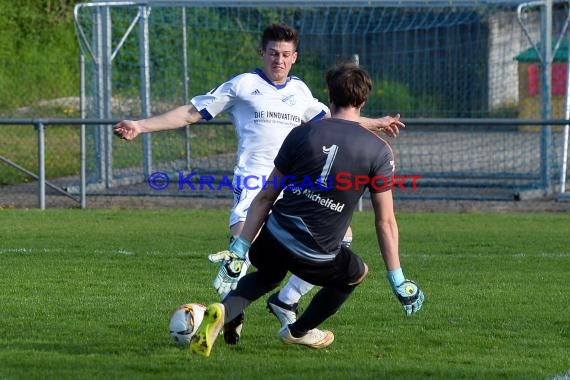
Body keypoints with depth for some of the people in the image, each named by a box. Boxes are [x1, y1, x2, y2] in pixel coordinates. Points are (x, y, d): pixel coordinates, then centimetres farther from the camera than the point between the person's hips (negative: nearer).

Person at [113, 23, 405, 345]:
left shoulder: (299, 90, 20)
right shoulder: (243, 85, 4)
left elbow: (329, 118, 38)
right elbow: (192, 113, 5)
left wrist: (376, 123, 45)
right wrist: (141, 126, -2)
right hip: (254, 180, -6)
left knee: (340, 235, -1)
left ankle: (285, 301, 11)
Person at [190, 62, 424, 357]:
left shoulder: (302, 134, 0)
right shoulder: (379, 151, -5)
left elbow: (265, 197, 3)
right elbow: (385, 221, -3)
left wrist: (240, 247, 7)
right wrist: (397, 280, 3)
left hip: (275, 237, 2)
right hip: (317, 258, -2)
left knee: (268, 276, 35)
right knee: (356, 274, 31)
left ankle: (223, 311, 6)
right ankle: (298, 331, 44)